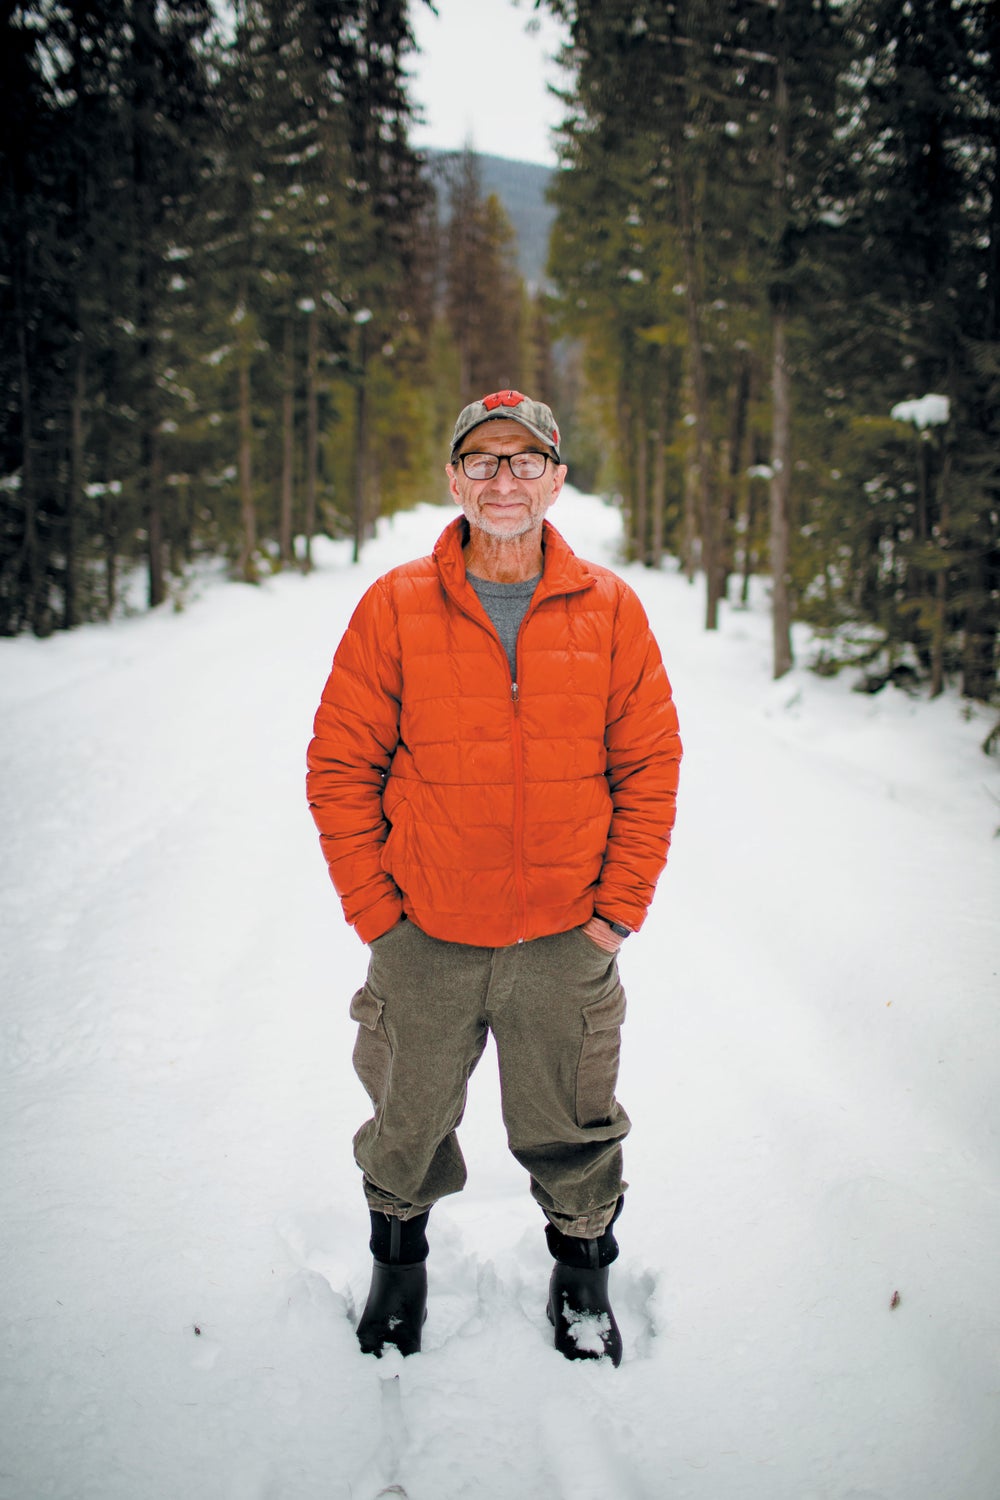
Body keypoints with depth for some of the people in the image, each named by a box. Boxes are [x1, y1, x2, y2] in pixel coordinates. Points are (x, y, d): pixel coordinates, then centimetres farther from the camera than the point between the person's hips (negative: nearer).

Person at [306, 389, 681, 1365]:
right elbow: (340, 766, -2)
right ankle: (398, 1264, 45)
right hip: (424, 944, 0)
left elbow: (649, 765, 1)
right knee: (406, 1127, 17)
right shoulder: (395, 608, -5)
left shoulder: (609, 609, -2)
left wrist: (618, 908, -3)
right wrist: (374, 909, -5)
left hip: (566, 945, 0)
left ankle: (582, 1279, 41)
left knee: (572, 1131, 15)